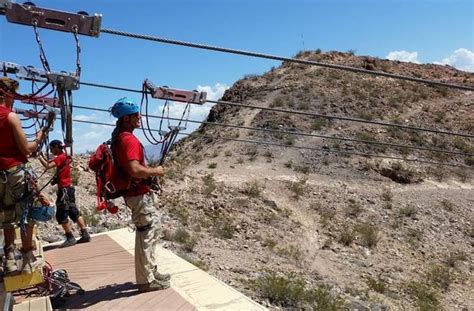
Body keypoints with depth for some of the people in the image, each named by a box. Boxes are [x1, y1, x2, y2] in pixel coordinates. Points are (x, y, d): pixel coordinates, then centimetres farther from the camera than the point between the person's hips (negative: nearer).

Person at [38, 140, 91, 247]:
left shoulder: (61, 157, -13)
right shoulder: (63, 157, 15)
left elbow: (48, 166, -23)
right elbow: (51, 164, 17)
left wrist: (40, 157, -10)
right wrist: (43, 157, 7)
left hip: (64, 189, -9)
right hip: (68, 188, 9)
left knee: (61, 215, -3)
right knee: (74, 212, 10)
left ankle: (70, 238, 0)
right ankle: (85, 235, 10)